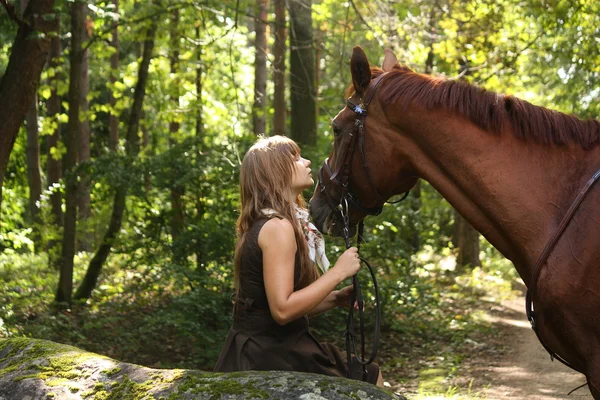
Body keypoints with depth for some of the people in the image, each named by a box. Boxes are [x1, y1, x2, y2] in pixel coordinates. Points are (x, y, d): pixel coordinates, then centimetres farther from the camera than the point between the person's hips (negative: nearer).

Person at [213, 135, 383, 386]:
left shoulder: (264, 223, 13)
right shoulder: (278, 227, -18)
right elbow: (283, 310, -26)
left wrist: (337, 298, 2)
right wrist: (338, 272, -18)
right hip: (270, 357, -10)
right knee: (370, 380, 2)